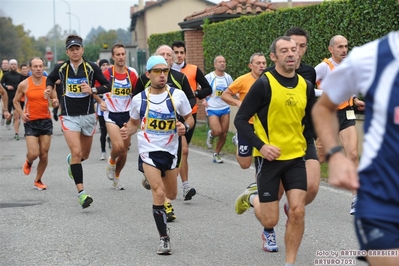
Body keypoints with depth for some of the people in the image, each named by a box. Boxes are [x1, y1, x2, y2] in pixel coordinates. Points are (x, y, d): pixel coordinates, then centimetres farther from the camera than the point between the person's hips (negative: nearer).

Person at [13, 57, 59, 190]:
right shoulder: (24, 84, -4)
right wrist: (21, 114, -7)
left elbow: (55, 99, 10)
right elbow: (16, 101, 8)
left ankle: (38, 180, 22)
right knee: (33, 153, -12)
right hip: (31, 122, -2)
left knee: (44, 154, 3)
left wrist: (55, 102, -14)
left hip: (46, 121, 2)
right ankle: (28, 162, 26)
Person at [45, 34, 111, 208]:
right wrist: (49, 88, 1)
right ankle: (81, 193, -17)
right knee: (76, 152, -18)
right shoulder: (61, 68, 0)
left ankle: (71, 160, 54)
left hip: (88, 116, 2)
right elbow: (50, 78, 21)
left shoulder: (92, 68, -4)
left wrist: (93, 90, -16)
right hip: (69, 116, -1)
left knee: (84, 155, 15)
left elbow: (107, 86, 0)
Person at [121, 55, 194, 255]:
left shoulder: (178, 95, -7)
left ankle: (151, 180, 52)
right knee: (159, 192, -18)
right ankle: (164, 238, -7)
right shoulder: (139, 99, -5)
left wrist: (185, 127, -19)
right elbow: (134, 122, 10)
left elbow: (190, 118, 4)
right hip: (148, 151, -2)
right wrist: (128, 131, -12)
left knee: (171, 195, 16)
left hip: (170, 151, 2)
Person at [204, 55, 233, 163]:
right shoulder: (209, 77, -6)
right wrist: (204, 100, -16)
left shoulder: (228, 77, 6)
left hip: (225, 108, 4)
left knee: (224, 134, 2)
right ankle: (210, 134, 19)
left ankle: (216, 154, 19)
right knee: (217, 131, -18)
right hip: (212, 109, -4)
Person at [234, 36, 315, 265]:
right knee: (270, 220, 1)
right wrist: (260, 145, -21)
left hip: (296, 157, 4)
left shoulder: (306, 86, 3)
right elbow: (241, 120, -10)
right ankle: (252, 198, 34)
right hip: (269, 157, -4)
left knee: (297, 211, -8)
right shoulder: (264, 84, -12)